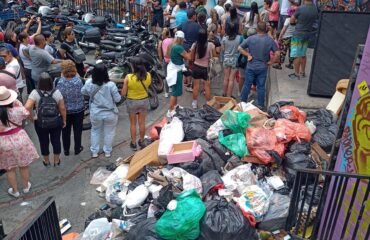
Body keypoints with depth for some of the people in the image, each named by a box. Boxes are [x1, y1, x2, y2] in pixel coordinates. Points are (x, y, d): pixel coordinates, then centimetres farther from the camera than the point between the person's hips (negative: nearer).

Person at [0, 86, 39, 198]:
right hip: (19, 139, 0)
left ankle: (15, 191, 34)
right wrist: (17, 102, 7)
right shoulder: (17, 110, -17)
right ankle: (26, 187, 39)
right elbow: (26, 113, 7)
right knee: (24, 166, 20)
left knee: (10, 169, 18)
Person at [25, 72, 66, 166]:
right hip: (56, 122, 1)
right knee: (56, 140, 18)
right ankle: (56, 160, 31)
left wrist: (32, 117, -11)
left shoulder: (35, 93, -17)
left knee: (44, 142, 18)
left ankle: (46, 161, 36)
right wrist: (64, 120, 3)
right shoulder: (56, 92, -12)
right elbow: (62, 108, -9)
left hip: (40, 123, -1)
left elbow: (27, 107, -27)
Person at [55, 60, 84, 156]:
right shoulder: (79, 80, -22)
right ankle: (77, 149, 33)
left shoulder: (58, 81, -20)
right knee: (77, 130, 19)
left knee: (65, 131, 20)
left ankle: (66, 150, 34)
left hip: (64, 110, 1)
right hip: (78, 110, -1)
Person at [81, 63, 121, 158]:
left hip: (95, 113, 2)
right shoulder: (111, 85, -24)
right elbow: (117, 99, -15)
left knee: (95, 131, 23)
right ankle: (107, 151, 31)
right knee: (109, 132, 18)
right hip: (110, 113, -2)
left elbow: (83, 92, 6)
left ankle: (94, 151, 32)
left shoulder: (89, 83, -14)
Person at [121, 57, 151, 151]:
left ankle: (133, 143, 27)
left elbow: (123, 93, -14)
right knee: (142, 123, 18)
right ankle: (141, 142, 34)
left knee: (133, 124, 16)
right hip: (144, 101, 3)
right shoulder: (148, 75, -14)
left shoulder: (128, 77, -22)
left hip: (132, 102, -2)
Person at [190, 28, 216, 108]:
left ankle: (194, 103, 22)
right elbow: (214, 55, 0)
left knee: (196, 86, 11)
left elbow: (192, 57, -1)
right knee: (207, 87, 10)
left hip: (196, 67, 1)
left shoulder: (194, 45, -11)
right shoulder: (210, 45, -14)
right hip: (206, 68, -1)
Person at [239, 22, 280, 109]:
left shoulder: (251, 38, -10)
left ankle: (242, 102, 23)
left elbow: (240, 48, -9)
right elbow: (277, 54, -8)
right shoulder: (270, 40, -7)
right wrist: (271, 62, 3)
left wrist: (248, 55, -4)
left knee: (247, 85, 11)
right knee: (261, 86, 9)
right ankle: (260, 105, 17)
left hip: (251, 67, 0)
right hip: (263, 67, 1)